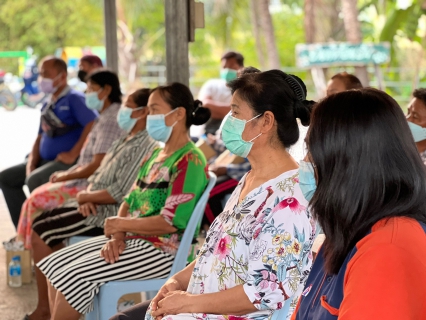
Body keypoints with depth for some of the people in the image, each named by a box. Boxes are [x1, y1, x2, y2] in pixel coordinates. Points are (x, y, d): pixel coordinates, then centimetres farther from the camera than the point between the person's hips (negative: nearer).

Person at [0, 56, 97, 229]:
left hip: (67, 162, -10)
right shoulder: (47, 106, 16)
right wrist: (31, 163, 3)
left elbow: (93, 124, -23)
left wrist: (73, 154, -22)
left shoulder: (74, 98, -9)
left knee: (34, 180, -31)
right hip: (45, 161, 10)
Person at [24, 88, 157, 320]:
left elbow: (119, 194, -23)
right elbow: (100, 176, 16)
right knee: (41, 222, 8)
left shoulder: (144, 146, -19)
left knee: (41, 233, -13)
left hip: (109, 214, -10)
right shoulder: (127, 139, 13)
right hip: (97, 207, 10)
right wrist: (88, 198, -4)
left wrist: (85, 197, -10)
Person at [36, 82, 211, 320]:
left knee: (75, 277, -17)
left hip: (161, 250, -10)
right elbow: (130, 202, 13)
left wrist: (119, 224, -12)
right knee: (56, 265, 3)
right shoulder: (156, 155, 15)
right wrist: (116, 237, -7)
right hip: (130, 239, 10)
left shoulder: (189, 161, -15)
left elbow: (172, 222, -23)